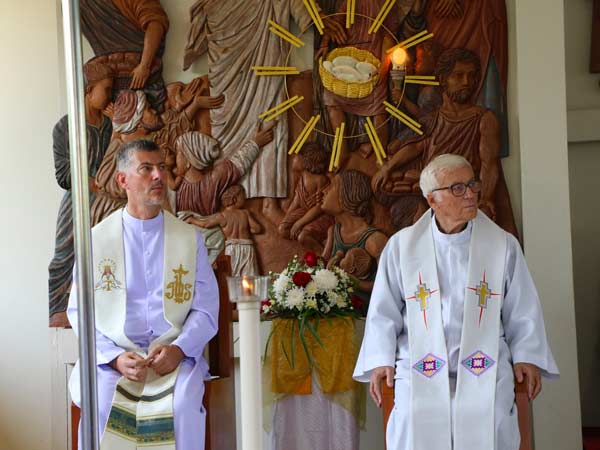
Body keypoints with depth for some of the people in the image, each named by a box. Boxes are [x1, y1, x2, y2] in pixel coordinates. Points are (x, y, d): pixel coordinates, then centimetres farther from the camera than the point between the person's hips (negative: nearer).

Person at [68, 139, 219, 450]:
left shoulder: (190, 238, 8)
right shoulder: (97, 239, 6)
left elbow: (206, 310, 5)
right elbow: (79, 311, 3)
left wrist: (178, 349, -14)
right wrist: (115, 358, -12)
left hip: (176, 354, 0)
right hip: (112, 355, 0)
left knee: (183, 403, -29)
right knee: (100, 401, -29)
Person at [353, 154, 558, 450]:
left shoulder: (503, 245, 6)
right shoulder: (401, 246, 5)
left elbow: (522, 309, 10)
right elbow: (384, 311, 7)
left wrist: (527, 357, -2)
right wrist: (381, 361, -2)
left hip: (485, 374, 1)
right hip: (420, 375, 0)